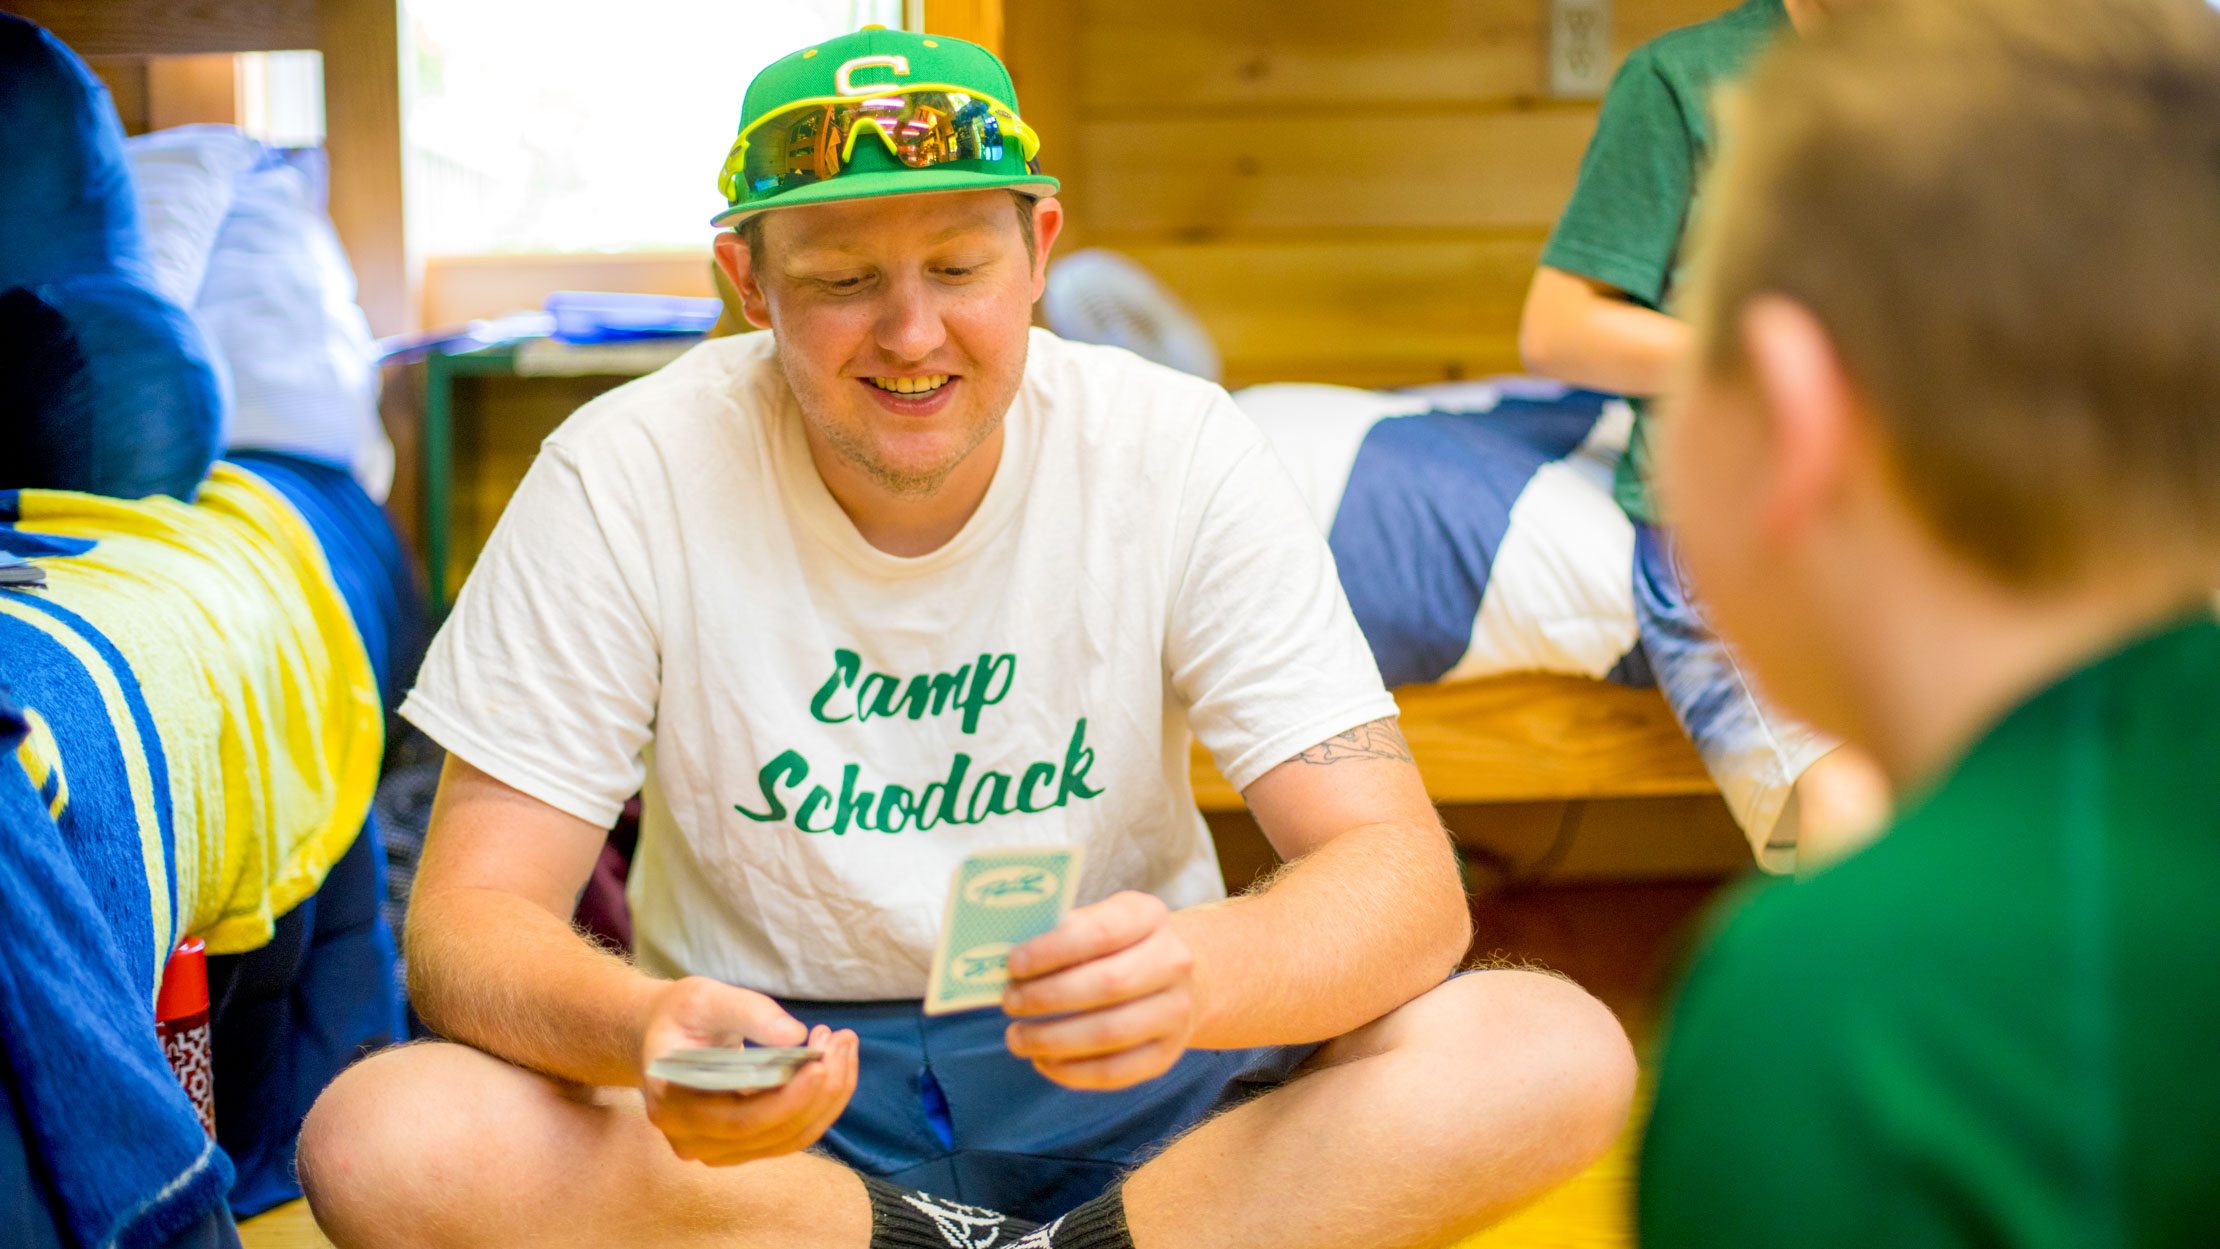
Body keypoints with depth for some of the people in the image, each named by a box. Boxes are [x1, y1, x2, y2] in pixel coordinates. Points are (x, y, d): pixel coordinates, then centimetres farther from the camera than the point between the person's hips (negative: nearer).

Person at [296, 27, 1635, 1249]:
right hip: (769, 1097, 0)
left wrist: (1193, 976, -41)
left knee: (1558, 1055, -24)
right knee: (382, 1141, -30)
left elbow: (1401, 880, -16)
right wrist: (648, 1033, -39)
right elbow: (470, 914, -14)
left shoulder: (1181, 453, -10)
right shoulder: (627, 480, -12)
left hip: (1120, 1084, 1)